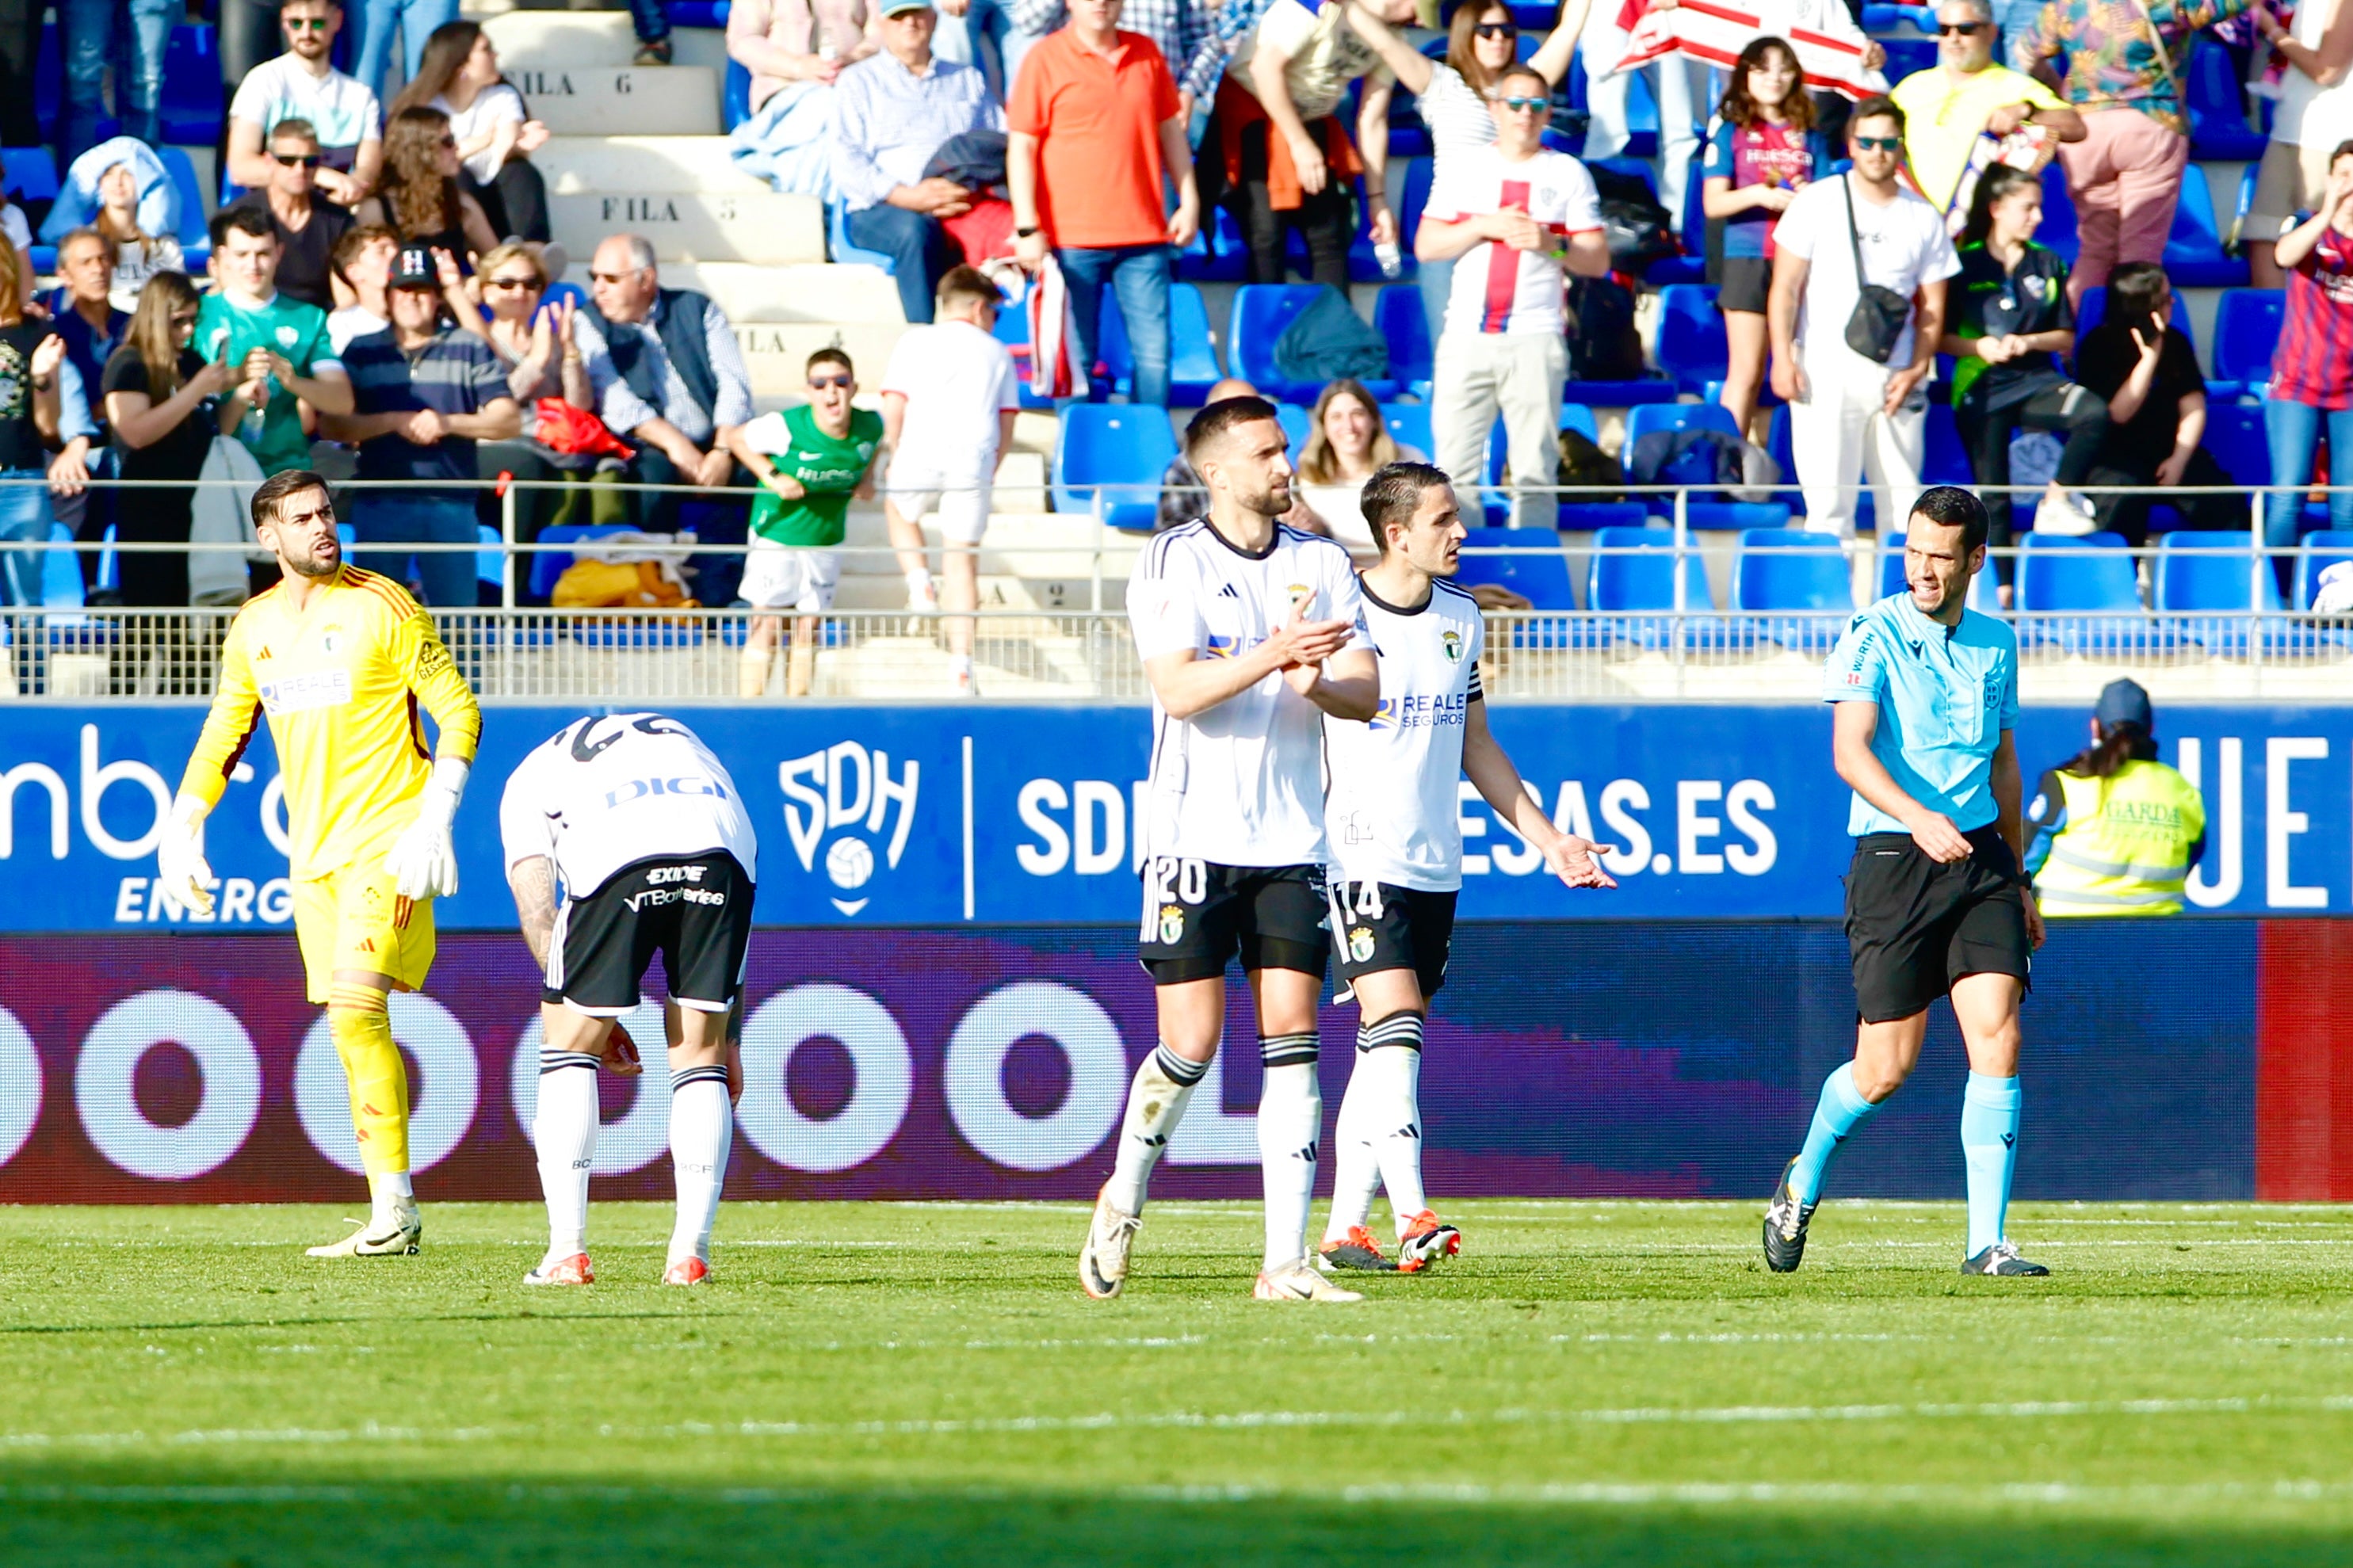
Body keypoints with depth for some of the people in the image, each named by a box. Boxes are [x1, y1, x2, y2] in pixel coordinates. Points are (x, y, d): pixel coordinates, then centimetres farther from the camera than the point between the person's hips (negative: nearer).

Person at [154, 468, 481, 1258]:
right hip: (313, 852, 6)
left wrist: (435, 817, -17)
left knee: (357, 1007, -19)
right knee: (347, 1024, 5)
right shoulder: (254, 626, 11)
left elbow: (459, 711, -7)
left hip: (386, 840, -6)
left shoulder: (382, 607, -6)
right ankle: (389, 1220, 8)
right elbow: (224, 734, 22)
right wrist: (182, 828, 13)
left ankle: (395, 1206, -14)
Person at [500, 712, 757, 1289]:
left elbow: (538, 914, 19)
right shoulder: (682, 739, 42)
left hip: (614, 856, -2)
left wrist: (598, 1020, 25)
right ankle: (690, 1255, 10)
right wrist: (729, 1038, 38)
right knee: (699, 1058, 16)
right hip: (720, 848, 2)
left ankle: (567, 1252, 10)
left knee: (570, 1047, 15)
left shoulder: (529, 779, 34)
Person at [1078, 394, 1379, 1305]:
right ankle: (1123, 1203, 22)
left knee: (1292, 1037, -5)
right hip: (1193, 834, -3)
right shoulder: (1173, 562, -2)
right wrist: (1271, 657, -27)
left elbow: (1366, 694, 3)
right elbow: (1177, 689, -14)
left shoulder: (1321, 565, 10)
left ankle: (1286, 1263, -6)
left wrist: (1318, 682, -18)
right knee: (1190, 1044, -5)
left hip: (1291, 843, 3)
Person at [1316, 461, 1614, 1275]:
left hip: (1435, 864, 6)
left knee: (1390, 1046, 6)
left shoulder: (1462, 619, 12)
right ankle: (1410, 1215, -24)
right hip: (1360, 860, -6)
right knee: (1394, 1024, -18)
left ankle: (1345, 1226, 11)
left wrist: (1547, 838, 20)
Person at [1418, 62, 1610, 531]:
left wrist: (1553, 244, -13)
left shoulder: (1568, 175, 8)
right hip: (1467, 335, 1)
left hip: (1535, 339, -1)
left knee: (1535, 469, -5)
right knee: (1455, 464, -3)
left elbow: (1598, 262, 6)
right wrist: (1483, 227, -7)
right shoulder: (1465, 170, 12)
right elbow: (1426, 246, 7)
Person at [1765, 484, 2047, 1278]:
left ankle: (1987, 1242, -8)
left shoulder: (1996, 644, 13)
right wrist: (1917, 818, -35)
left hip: (1980, 855, 4)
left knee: (1997, 1038, -11)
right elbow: (1850, 750, -18)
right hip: (1893, 858, -4)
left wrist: (2018, 882, 25)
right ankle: (1805, 1177, 29)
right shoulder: (1875, 635, -5)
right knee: (1886, 1069, -1)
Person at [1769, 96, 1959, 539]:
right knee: (1828, 503, -7)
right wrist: (1783, 358, -8)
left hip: (1895, 379, 3)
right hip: (1825, 373, -2)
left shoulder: (1923, 218, 9)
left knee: (1904, 502, 1)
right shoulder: (1818, 203, 3)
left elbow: (1932, 307, 11)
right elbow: (1785, 286, 2)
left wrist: (1915, 371, -3)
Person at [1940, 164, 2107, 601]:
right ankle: (2001, 589, 9)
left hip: (2034, 380, 2)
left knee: (2095, 413, -29)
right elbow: (1940, 337, 0)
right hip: (1981, 388, -2)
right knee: (1993, 496, -2)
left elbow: (2066, 337, 9)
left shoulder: (2047, 264, 7)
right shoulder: (1965, 264, -2)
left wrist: (2028, 342, -10)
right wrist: (1977, 346, -19)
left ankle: (2058, 499, -11)